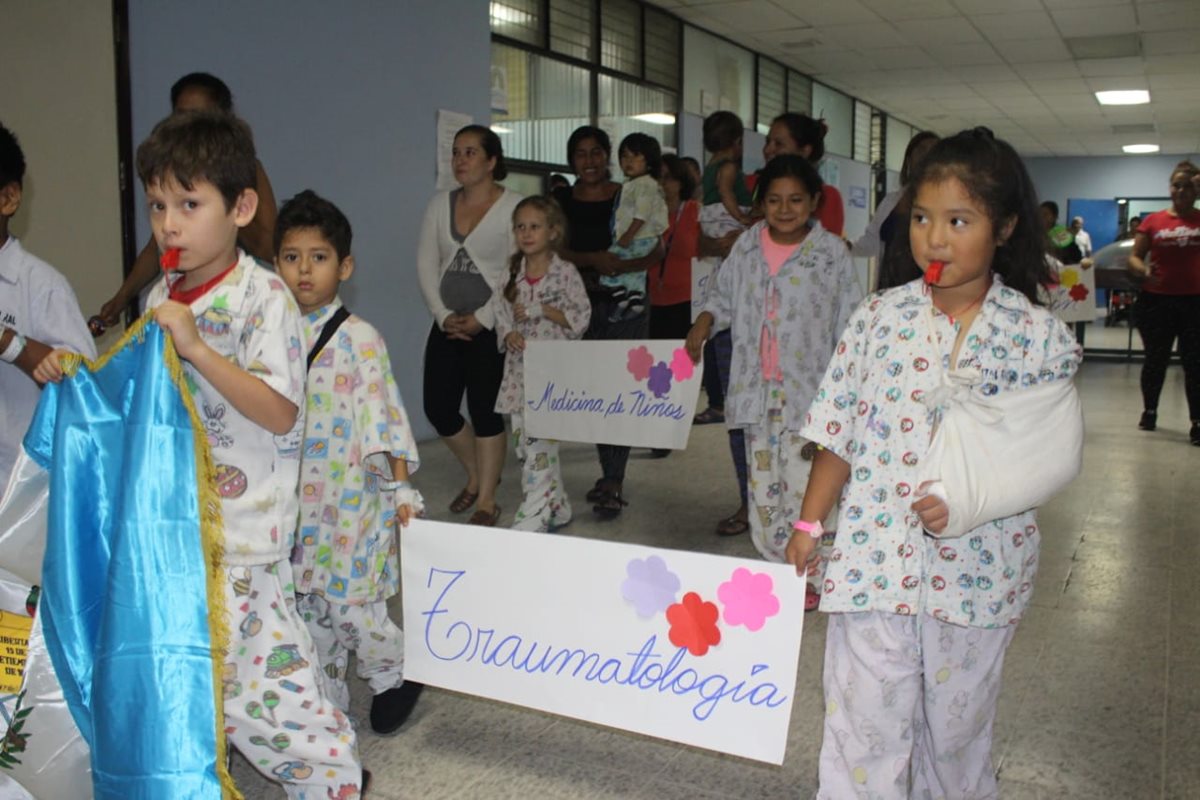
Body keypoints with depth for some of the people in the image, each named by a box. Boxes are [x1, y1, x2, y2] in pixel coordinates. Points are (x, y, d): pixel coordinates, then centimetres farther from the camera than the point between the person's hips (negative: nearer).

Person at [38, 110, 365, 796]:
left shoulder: (262, 295, -13)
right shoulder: (161, 297, 8)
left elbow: (280, 413, -21)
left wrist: (197, 348, -26)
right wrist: (78, 373, 5)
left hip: (239, 526, -8)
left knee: (245, 668, -4)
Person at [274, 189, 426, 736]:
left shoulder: (357, 338, -9)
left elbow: (384, 413, -11)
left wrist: (401, 488, -14)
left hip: (350, 493, -5)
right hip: (295, 499, 5)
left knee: (349, 599, -2)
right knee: (308, 604, 13)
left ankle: (393, 676, 24)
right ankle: (327, 702, 29)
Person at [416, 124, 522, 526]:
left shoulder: (513, 205, -6)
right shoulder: (440, 204, 10)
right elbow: (426, 263, 7)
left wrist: (481, 319, -13)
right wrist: (443, 315, -4)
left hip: (491, 327, -5)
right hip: (447, 325, 6)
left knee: (485, 411, -3)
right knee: (438, 408, 6)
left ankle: (487, 500, 11)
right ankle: (477, 475, 30)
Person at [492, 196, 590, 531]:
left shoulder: (565, 272, -4)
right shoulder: (511, 274, 10)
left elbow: (581, 317, -7)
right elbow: (501, 314, 10)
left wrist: (542, 309, -16)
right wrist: (509, 334, -10)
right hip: (520, 366, 6)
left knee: (539, 439, -13)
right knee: (522, 437, 8)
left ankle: (534, 515, -9)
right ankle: (556, 507, 22)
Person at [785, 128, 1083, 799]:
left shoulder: (1040, 335, -5)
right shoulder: (879, 317, -2)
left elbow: (1048, 457, -3)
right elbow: (839, 437, 2)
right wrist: (808, 526, 2)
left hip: (976, 571, 0)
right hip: (874, 561, 1)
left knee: (957, 728, 18)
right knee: (862, 727, 6)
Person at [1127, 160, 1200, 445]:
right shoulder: (1153, 221, 3)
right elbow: (1134, 258, 2)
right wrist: (1144, 271, -17)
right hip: (1157, 300, 0)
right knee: (1156, 359, 13)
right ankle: (1149, 411, 31)